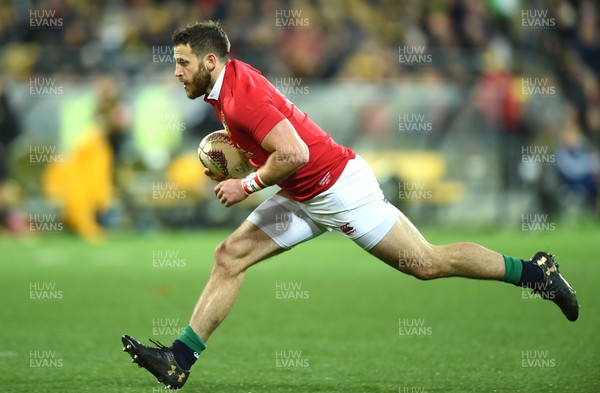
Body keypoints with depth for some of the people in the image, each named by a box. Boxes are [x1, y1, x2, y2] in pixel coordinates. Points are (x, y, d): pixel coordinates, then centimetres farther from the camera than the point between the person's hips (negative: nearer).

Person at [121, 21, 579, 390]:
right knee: (229, 257, 1)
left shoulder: (242, 96, -24)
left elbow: (294, 154, -32)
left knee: (425, 263, -2)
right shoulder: (229, 84, 7)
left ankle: (534, 271, 11)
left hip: (338, 188, -10)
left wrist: (246, 185, -20)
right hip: (304, 198, 10)